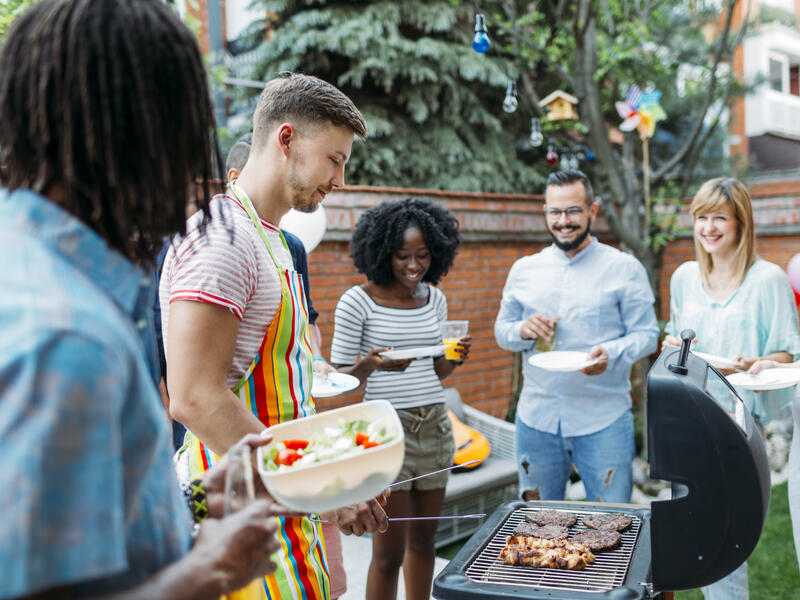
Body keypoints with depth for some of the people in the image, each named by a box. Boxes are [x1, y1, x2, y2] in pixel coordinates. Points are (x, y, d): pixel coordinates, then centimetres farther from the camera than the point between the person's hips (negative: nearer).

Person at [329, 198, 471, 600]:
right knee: (389, 552, 0)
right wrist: (371, 364, -26)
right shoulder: (357, 302, -9)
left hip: (435, 426, 5)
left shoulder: (434, 298, 8)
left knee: (423, 540, 15)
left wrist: (455, 359, -6)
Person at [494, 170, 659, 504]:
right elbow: (502, 331, 13)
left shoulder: (625, 269, 0)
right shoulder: (524, 270, 9)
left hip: (604, 421, -3)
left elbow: (647, 334, -1)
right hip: (536, 418, 3)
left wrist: (611, 353, -21)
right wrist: (523, 331, -10)